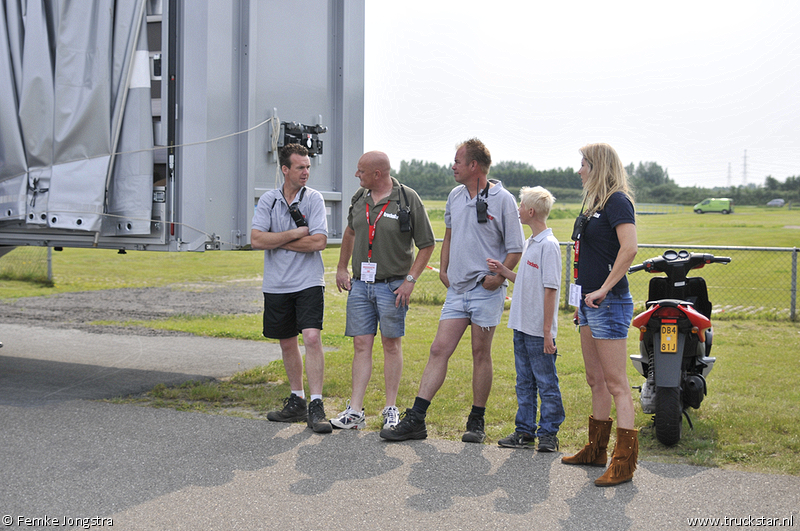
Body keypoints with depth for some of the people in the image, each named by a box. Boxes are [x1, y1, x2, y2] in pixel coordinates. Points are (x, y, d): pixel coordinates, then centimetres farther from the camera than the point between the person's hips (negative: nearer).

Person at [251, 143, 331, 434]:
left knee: (312, 337, -16)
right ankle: (296, 402, 25)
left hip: (308, 282, -3)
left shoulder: (314, 198, -3)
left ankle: (316, 407, -12)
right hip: (277, 285, 3)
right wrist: (295, 234, -13)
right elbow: (257, 239, -9)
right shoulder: (268, 200, 3)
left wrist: (278, 241, -9)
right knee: (287, 343, 12)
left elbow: (319, 242, -14)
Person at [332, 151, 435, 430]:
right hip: (359, 283, 4)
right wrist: (341, 268, 19)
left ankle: (391, 409, 13)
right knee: (361, 345, 3)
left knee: (392, 345, 3)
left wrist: (410, 280, -11)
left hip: (391, 286, -4)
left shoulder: (408, 199, -8)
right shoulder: (359, 198, 8)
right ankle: (355, 411, 5)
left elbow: (427, 244, -4)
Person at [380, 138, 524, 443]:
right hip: (457, 288, 5)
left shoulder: (502, 200, -7)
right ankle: (415, 419, -2)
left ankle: (477, 421, 16)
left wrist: (498, 275, -15)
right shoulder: (455, 196, 11)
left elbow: (515, 249, -4)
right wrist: (443, 269, 17)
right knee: (439, 349, -1)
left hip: (487, 290, -5)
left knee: (481, 353, 3)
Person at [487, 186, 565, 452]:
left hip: (539, 330, -9)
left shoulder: (548, 245, -14)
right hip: (522, 326, 9)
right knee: (524, 381, 14)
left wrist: (547, 331, -19)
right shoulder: (531, 242, 14)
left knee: (546, 382, 1)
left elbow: (550, 289, -17)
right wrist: (503, 271, 9)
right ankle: (525, 430, 21)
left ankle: (549, 433, 9)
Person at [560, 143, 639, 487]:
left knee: (616, 384, -8)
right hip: (592, 302, 10)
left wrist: (603, 290, -23)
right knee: (595, 379, 16)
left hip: (609, 303, -10)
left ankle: (625, 462, -4)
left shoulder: (617, 200, -12)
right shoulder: (595, 204, 18)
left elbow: (629, 248, -25)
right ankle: (597, 450, 26)